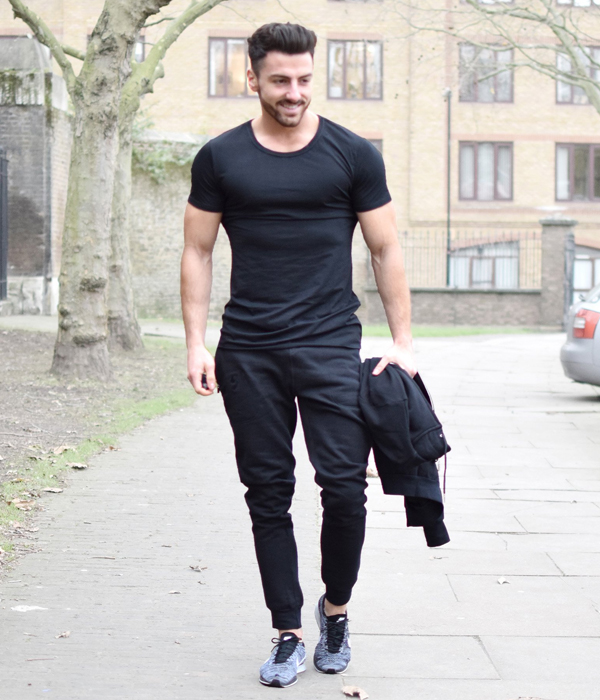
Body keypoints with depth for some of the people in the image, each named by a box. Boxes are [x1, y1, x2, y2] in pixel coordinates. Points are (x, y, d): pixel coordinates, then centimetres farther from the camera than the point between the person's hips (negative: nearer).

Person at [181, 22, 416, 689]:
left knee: (345, 487, -8)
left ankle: (335, 609, 18)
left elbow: (386, 251, 7)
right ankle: (288, 634, 15)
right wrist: (196, 342, 1)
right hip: (247, 351, 1)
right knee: (268, 495, 4)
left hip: (329, 344, -1)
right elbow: (198, 252, 9)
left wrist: (402, 340, 2)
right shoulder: (220, 158, 6)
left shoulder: (352, 154, 4)